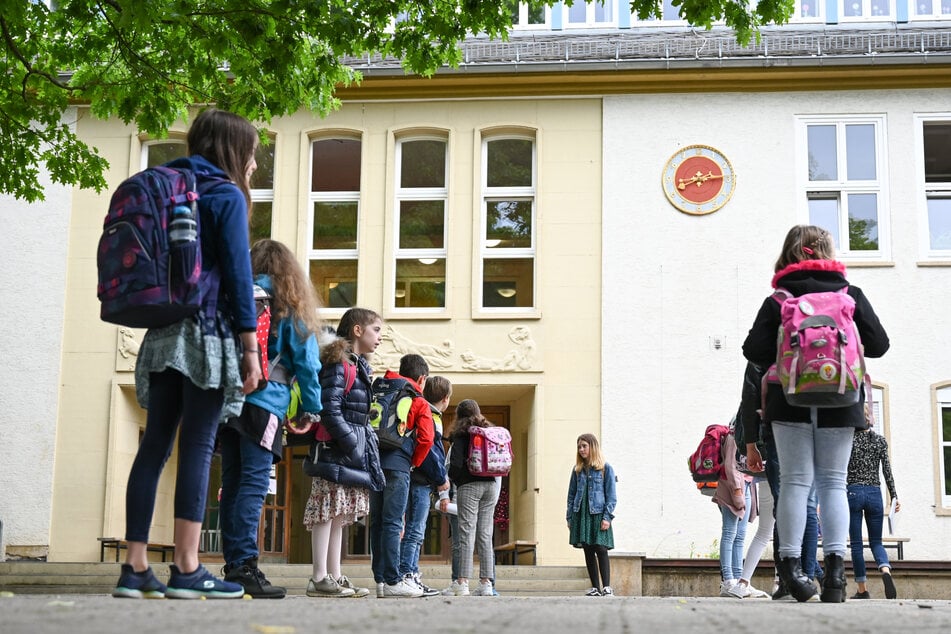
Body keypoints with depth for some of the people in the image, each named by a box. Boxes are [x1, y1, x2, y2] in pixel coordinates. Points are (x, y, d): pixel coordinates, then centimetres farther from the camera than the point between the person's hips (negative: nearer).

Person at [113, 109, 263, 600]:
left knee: (154, 445, 5)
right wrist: (251, 346, -11)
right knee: (198, 448, -7)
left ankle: (135, 568, 4)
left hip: (163, 334, 7)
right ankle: (186, 569, -7)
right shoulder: (226, 195, -3)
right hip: (209, 334, -7)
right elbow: (238, 273, -10)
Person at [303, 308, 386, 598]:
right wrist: (351, 444, -19)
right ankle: (319, 578, -7)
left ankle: (334, 576, 14)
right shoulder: (338, 363, -11)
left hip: (354, 446, 10)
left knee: (340, 513, 10)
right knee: (328, 511, -9)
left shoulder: (360, 365, 20)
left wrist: (366, 442, 13)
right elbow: (330, 409, -18)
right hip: (335, 448, -10)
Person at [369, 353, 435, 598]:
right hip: (398, 465, -5)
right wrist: (414, 462, 7)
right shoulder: (420, 403, 4)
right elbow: (426, 438, -7)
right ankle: (392, 582, -8)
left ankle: (380, 579, 11)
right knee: (392, 523, -6)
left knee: (377, 523, 9)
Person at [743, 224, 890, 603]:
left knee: (795, 481, 3)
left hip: (790, 402, 0)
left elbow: (754, 351, -7)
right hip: (839, 403, 0)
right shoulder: (851, 295, 4)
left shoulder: (777, 300, 2)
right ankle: (835, 566, -5)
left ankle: (791, 565, -2)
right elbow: (878, 344, 2)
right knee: (833, 482, 4)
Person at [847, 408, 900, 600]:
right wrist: (894, 496, 8)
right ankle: (886, 571, -21)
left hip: (853, 492, -2)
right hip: (875, 494, 2)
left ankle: (863, 590, 5)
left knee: (856, 544, 5)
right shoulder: (880, 440, 5)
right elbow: (887, 470, 3)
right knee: (876, 542, 10)